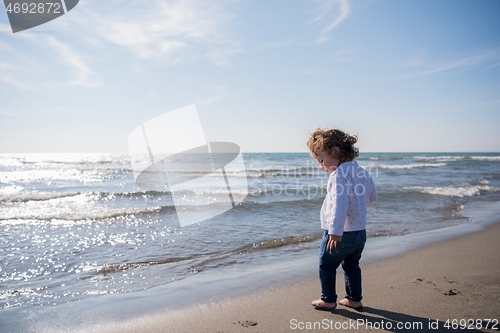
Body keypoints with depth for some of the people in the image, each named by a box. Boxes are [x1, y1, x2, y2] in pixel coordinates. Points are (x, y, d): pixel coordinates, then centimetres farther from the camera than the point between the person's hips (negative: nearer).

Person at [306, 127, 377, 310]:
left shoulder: (338, 175, -21)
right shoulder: (362, 172, 6)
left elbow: (340, 204, -33)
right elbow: (372, 196, 22)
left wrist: (335, 233, -37)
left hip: (341, 234, -8)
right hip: (360, 232, 8)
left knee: (326, 266, 11)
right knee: (352, 266, 23)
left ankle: (328, 300, 22)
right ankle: (354, 299, 31)